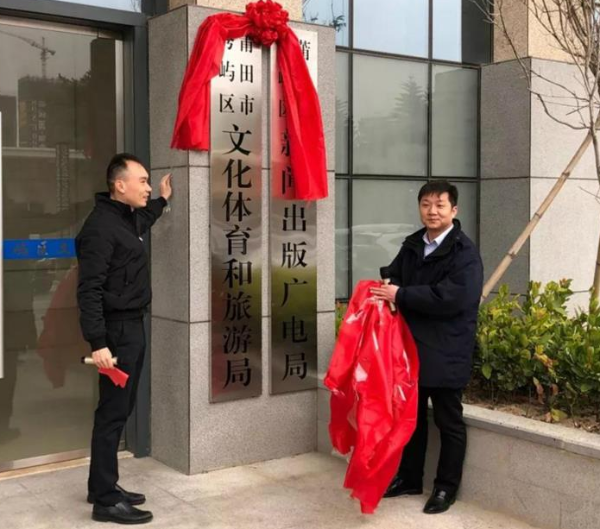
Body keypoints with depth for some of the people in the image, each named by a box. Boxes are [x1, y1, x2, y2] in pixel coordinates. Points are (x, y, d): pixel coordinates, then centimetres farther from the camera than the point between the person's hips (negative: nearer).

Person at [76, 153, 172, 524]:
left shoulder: (128, 218, 12)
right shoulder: (101, 225, -18)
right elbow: (89, 290, -22)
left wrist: (162, 201, 39)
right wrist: (98, 342, -27)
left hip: (133, 326, 10)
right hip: (116, 330, -10)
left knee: (121, 410, 15)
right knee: (113, 413, -5)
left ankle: (104, 486, 25)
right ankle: (105, 500, 2)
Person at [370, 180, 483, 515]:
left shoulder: (465, 251, -13)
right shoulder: (411, 246, 10)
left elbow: (454, 298, -24)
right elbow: (394, 279, 17)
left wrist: (401, 296, -22)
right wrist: (386, 292, -9)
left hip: (446, 353, -6)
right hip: (411, 347, 7)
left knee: (449, 421, 8)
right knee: (412, 416, 17)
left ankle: (446, 487, 21)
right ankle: (410, 478, 32)